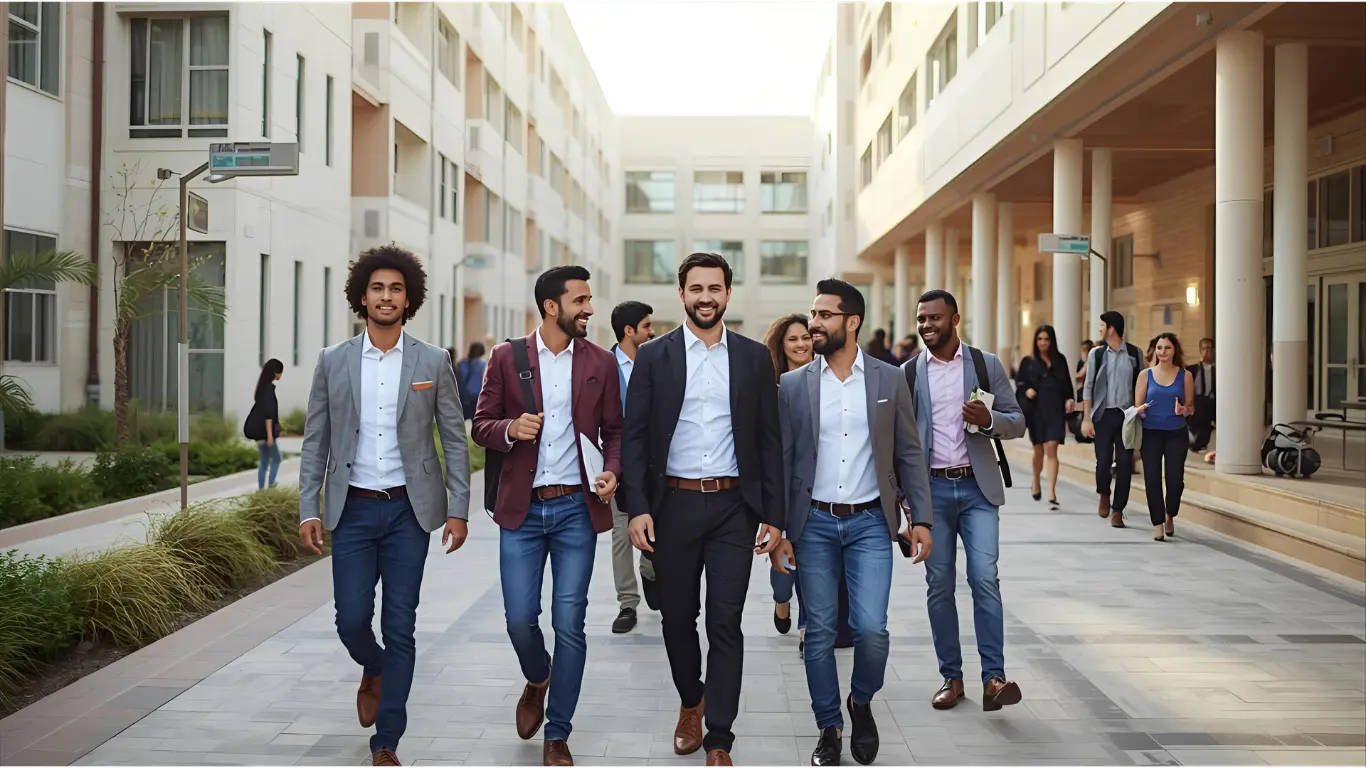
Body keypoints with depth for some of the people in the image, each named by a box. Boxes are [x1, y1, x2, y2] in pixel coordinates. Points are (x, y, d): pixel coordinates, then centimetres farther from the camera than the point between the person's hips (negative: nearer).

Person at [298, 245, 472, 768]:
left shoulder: (433, 362, 0)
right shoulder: (333, 361, 4)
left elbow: (455, 440, 2)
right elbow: (315, 442, 6)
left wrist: (458, 509, -3)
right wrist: (309, 510, -2)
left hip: (408, 510, -1)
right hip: (352, 510, 1)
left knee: (400, 629, 1)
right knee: (351, 620, -1)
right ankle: (373, 670, 36)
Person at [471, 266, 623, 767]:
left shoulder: (601, 363, 4)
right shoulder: (507, 357, 2)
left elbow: (614, 430, 9)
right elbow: (481, 425, 5)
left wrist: (612, 471, -10)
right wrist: (511, 429, -16)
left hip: (576, 508, 0)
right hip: (522, 508, 0)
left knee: (569, 625, 1)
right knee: (520, 618, 1)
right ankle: (536, 681, 37)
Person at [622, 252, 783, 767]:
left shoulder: (754, 357, 5)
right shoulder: (654, 356, 2)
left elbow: (769, 440, 5)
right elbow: (634, 437, 0)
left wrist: (773, 515, 0)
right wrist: (637, 508, -9)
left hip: (734, 507, 0)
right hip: (673, 505, 0)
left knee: (725, 624, 0)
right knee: (677, 616, 12)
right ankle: (690, 702, 38)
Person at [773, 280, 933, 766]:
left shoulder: (890, 380, 2)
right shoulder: (793, 385, 1)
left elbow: (908, 454, 5)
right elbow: (781, 463, 1)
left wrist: (921, 518, -1)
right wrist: (778, 532, -2)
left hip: (871, 523, 0)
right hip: (814, 524, 1)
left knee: (871, 628, -9)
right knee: (819, 634, 6)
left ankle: (861, 702, 22)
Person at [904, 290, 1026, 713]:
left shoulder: (986, 364, 4)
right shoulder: (908, 373, 5)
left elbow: (1017, 423, 5)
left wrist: (989, 419, -16)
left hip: (978, 487, -1)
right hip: (931, 489, 1)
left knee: (984, 579, -11)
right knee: (939, 586, 5)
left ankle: (993, 678, -7)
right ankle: (951, 677, 15)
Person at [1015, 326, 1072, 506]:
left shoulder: (1060, 360, 8)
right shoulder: (1028, 361, 4)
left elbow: (1067, 383, 12)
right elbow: (1019, 382, 4)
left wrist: (1069, 399, -3)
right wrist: (1026, 390, -16)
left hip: (1056, 409, 0)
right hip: (1036, 409, 0)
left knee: (1051, 449, -12)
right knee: (1039, 449, 13)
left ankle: (1051, 492, -15)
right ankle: (1036, 483, 38)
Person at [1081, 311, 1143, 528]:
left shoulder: (1134, 353, 2)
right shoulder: (1097, 353, 2)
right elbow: (1088, 386, 1)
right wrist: (1086, 418, -4)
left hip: (1126, 415, 0)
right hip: (1103, 414, 0)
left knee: (1124, 463, 0)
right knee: (1103, 460, -4)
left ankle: (1117, 510, 10)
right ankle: (1104, 494, 27)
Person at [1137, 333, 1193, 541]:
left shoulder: (1185, 376, 5)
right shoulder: (1146, 375, 4)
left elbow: (1190, 407, 8)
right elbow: (1137, 405, 4)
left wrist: (1184, 410, -14)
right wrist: (1140, 410, -19)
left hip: (1176, 433, 0)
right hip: (1151, 433, 0)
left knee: (1175, 478, -3)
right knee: (1152, 478, -5)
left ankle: (1170, 515, 26)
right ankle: (1158, 524, 6)